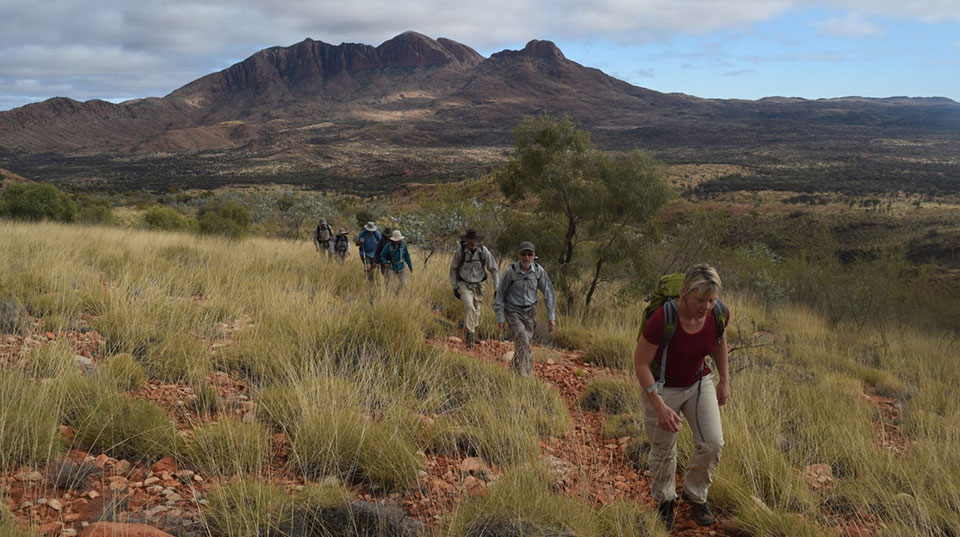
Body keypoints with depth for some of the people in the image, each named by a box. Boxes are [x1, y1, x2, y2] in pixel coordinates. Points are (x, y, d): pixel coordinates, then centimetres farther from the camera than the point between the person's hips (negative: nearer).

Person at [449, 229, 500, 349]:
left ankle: (473, 333, 33)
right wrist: (455, 287, 0)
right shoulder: (461, 250, -16)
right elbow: (453, 268, -1)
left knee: (476, 312, 11)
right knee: (469, 306, -24)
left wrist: (497, 288, -10)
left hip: (478, 285, 2)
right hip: (464, 285, -2)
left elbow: (494, 269, -6)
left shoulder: (483, 251, -14)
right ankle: (469, 334, -16)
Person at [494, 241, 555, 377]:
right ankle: (523, 373, -15)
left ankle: (515, 366, 40)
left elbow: (548, 293, -6)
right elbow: (500, 294, -9)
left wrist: (552, 318, -8)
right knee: (523, 340, -22)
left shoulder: (539, 271, -12)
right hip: (513, 311, -3)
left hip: (530, 311, 3)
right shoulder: (510, 271, -19)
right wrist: (500, 317, -8)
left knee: (523, 341, 13)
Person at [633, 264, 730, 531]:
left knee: (712, 444, -1)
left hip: (699, 383, 4)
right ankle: (664, 500, 40)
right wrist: (660, 406, -25)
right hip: (661, 388, -4)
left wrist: (724, 380, 9)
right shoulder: (662, 318, -35)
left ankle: (695, 494, 28)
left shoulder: (720, 313, -21)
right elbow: (640, 363, -24)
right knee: (663, 451, 12)